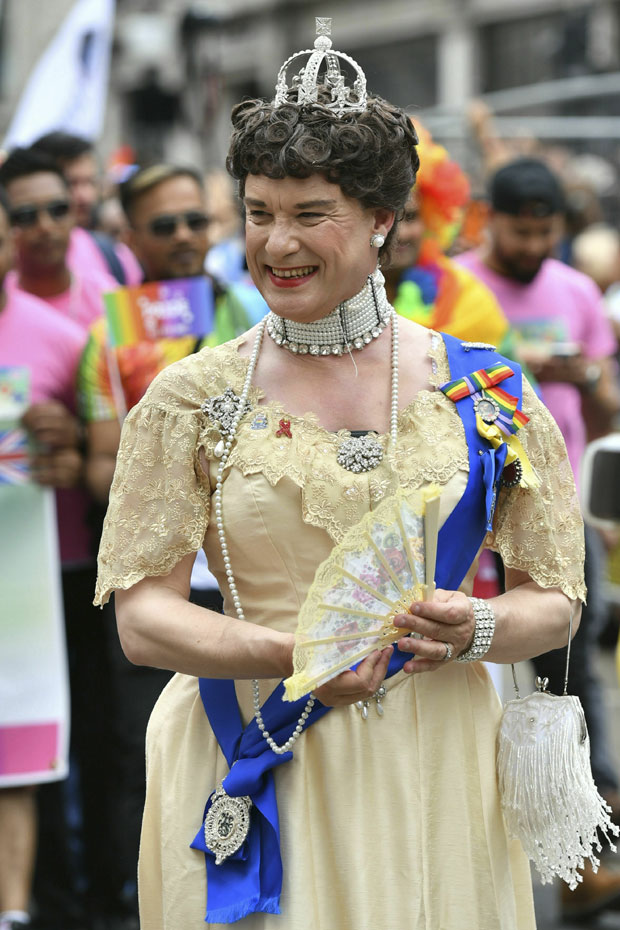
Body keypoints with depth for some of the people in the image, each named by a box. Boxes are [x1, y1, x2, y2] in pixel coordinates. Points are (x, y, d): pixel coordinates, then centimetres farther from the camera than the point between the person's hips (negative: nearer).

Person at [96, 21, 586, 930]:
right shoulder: (192, 398, 0)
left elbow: (554, 600, 5)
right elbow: (143, 617, -4)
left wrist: (475, 628, -18)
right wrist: (295, 654, -21)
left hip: (431, 767, 1)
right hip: (256, 772, 0)